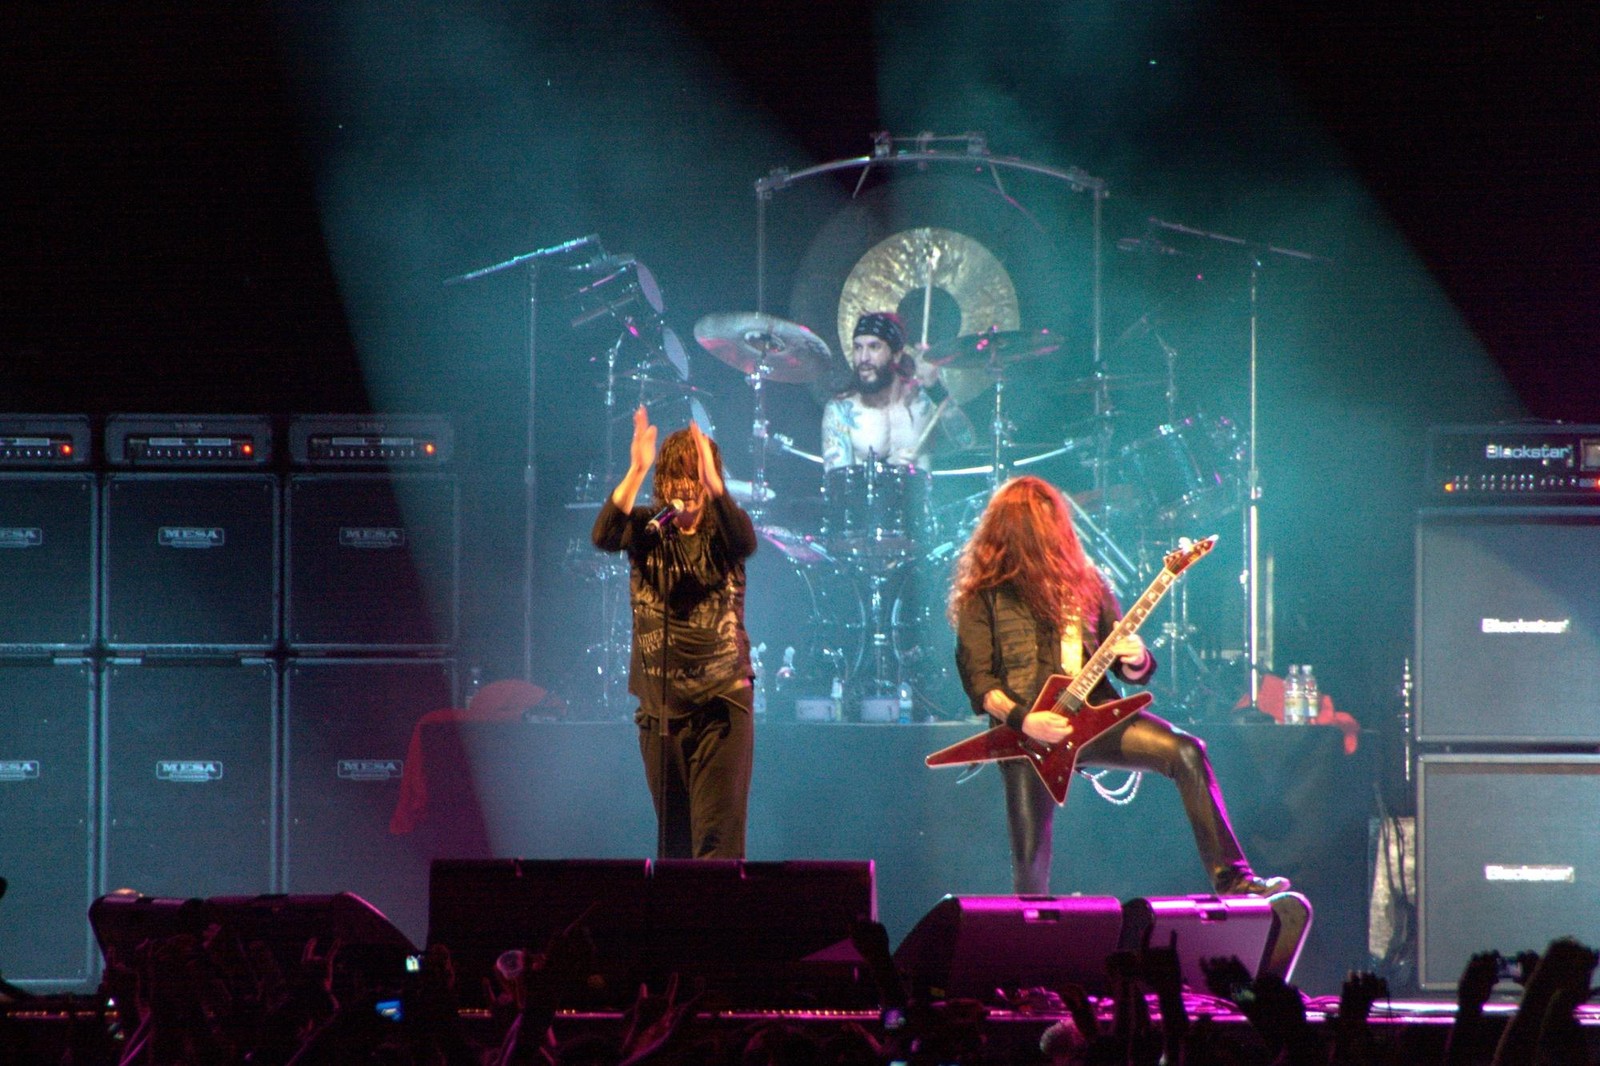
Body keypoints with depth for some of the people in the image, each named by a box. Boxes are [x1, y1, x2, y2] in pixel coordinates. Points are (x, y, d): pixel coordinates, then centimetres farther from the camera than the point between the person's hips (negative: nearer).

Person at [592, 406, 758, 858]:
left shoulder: (722, 528, -1)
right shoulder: (647, 529, 2)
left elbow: (746, 540, -23)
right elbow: (603, 536, -18)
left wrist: (712, 482, -39)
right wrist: (636, 471, -31)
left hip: (721, 705, -2)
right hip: (660, 705, 2)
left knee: (718, 837, -10)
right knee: (673, 838, 9)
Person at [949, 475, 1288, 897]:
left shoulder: (1083, 581, 14)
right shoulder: (983, 597, 1)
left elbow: (1132, 671, 15)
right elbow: (978, 680, -4)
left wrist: (1136, 661, -10)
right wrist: (1023, 720, -20)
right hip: (1028, 734, -3)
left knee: (1184, 752, -18)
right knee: (1030, 862, -8)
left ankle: (1231, 880, -20)